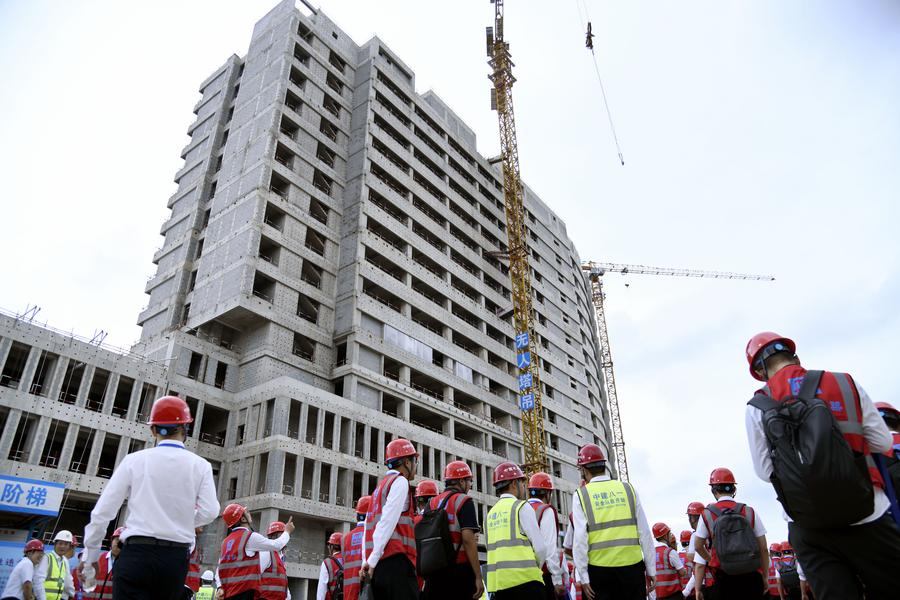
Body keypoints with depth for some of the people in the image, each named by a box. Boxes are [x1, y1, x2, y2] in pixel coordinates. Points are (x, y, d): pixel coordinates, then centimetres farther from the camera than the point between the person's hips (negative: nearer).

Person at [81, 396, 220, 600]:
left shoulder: (134, 460, 1)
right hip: (176, 558, 2)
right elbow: (209, 511, -6)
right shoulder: (200, 465, 1)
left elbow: (103, 511, 2)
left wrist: (90, 554, 14)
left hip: (137, 553, -1)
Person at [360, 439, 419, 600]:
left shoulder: (379, 488, 24)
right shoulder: (400, 481, -1)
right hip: (396, 561, -9)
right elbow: (388, 521, -12)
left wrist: (366, 562, 13)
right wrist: (372, 560, -14)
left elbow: (368, 529, 18)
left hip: (378, 567, 9)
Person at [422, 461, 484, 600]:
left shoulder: (432, 503, 13)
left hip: (434, 570, 6)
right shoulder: (464, 501, -6)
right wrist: (478, 576, -15)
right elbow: (468, 539, -16)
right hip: (459, 569, -6)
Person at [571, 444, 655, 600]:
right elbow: (645, 533, 4)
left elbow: (580, 539, -8)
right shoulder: (628, 489, 5)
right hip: (632, 565, 2)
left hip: (599, 568, -2)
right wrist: (651, 569, 10)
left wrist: (583, 577, -5)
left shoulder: (581, 494, -2)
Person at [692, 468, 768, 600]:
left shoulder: (707, 514, -1)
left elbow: (698, 547, 8)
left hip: (725, 577, -1)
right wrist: (764, 577, 14)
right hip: (751, 575, 1)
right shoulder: (750, 512, 1)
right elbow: (763, 548, 4)